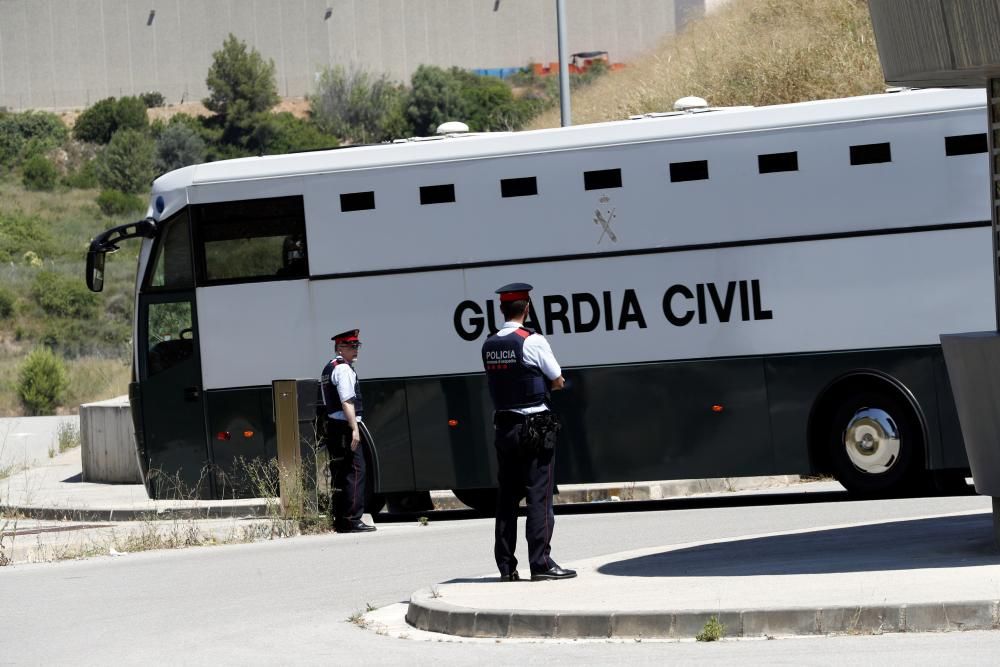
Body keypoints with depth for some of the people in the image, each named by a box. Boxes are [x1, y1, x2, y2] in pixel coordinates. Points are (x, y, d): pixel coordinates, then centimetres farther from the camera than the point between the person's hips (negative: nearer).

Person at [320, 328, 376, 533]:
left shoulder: (328, 368, 20)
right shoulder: (343, 369, -11)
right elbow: (347, 401, -20)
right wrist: (354, 429, -23)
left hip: (332, 425, 10)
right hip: (345, 426, -10)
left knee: (339, 473, 11)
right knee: (355, 471, -10)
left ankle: (339, 520, 12)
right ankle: (352, 519, -14)